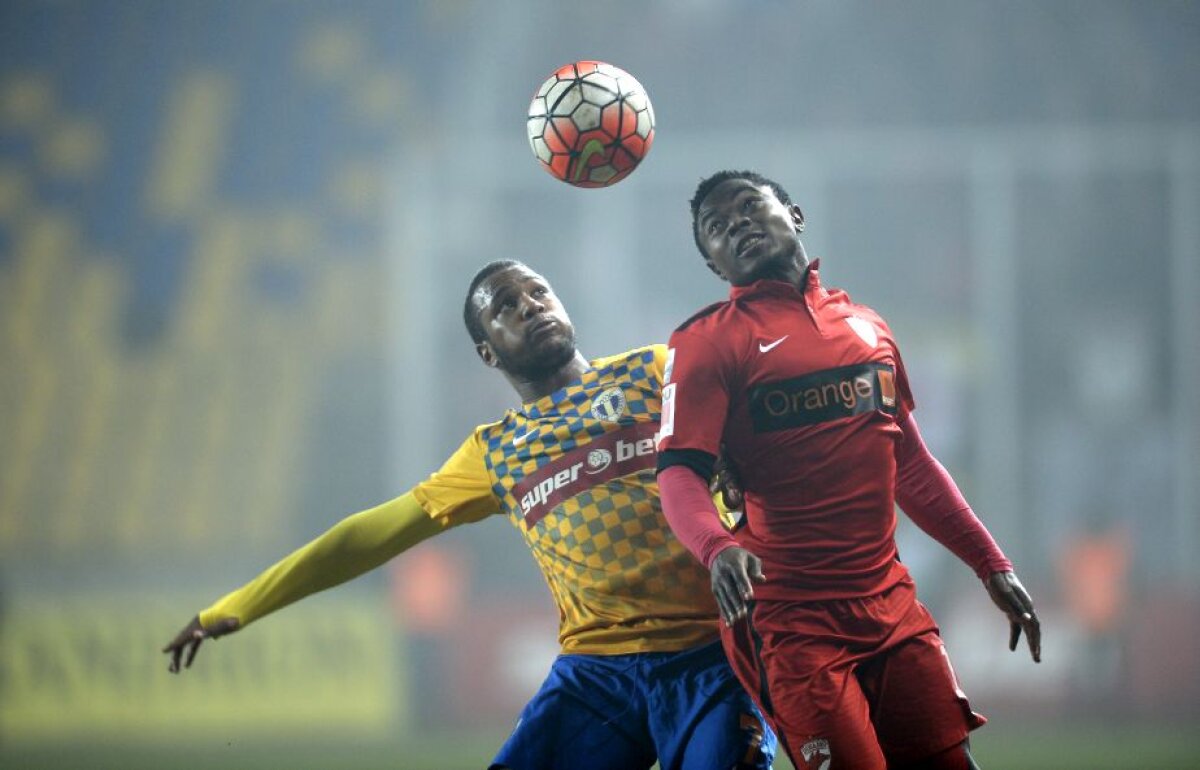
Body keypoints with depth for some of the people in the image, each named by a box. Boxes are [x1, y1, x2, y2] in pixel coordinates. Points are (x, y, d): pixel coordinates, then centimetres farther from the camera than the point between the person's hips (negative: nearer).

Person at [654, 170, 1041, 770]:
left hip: (890, 603, 5)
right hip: (791, 622, -5)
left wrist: (991, 563, 20)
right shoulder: (708, 340, -2)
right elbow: (678, 474, -12)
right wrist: (718, 548, -31)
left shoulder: (867, 327, 16)